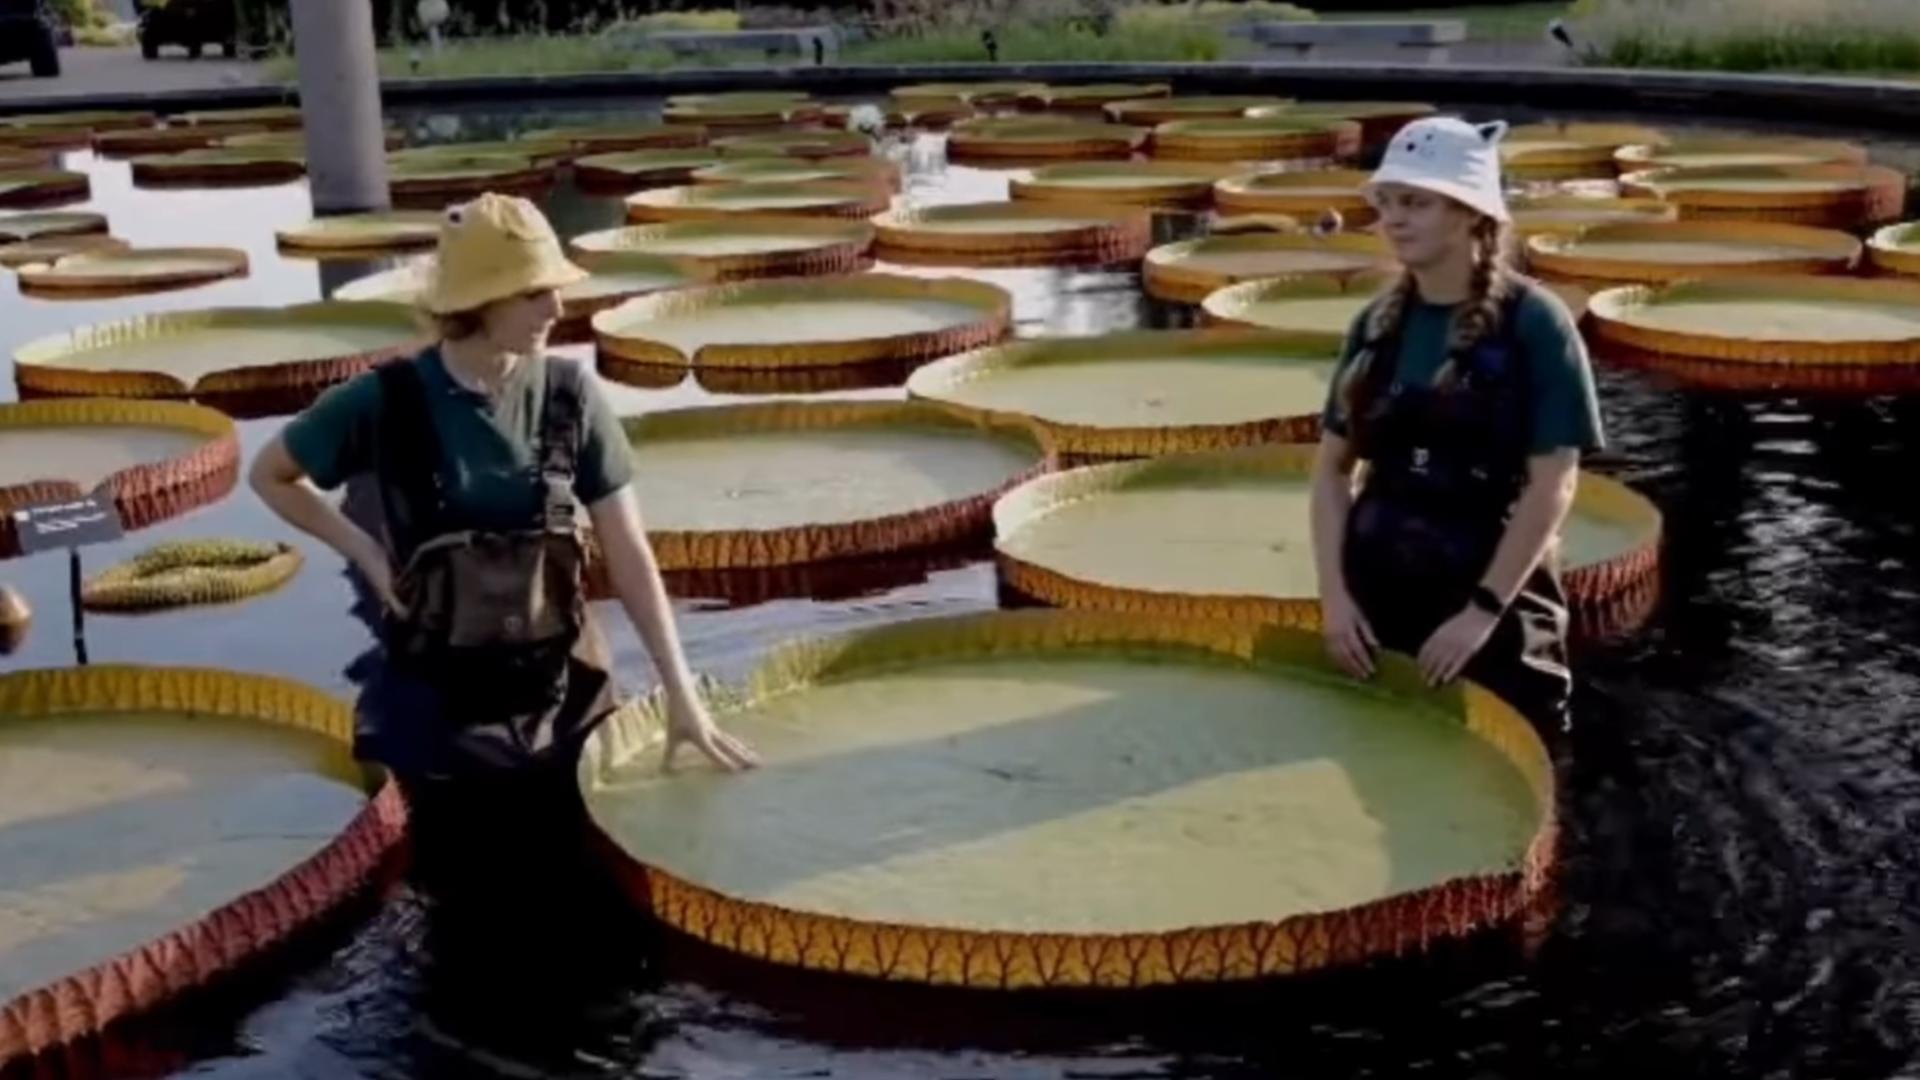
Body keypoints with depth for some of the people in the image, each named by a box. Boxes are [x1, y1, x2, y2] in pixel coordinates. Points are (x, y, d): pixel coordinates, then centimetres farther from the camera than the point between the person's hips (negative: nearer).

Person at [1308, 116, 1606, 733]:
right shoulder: (1378, 324, 4)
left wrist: (1483, 611, -16)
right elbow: (1332, 468, 8)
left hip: (1496, 604, -4)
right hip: (1376, 596, 5)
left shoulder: (1533, 324, -10)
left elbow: (1553, 486, -13)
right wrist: (1334, 593, -3)